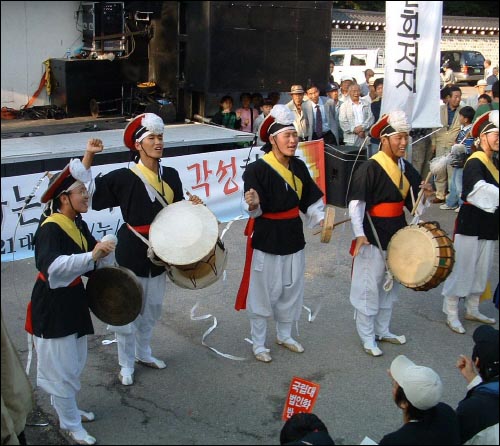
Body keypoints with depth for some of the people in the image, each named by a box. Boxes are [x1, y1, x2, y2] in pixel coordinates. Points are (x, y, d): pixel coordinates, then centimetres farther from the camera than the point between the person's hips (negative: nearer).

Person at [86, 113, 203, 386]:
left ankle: (143, 353, 40)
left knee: (152, 309, 19)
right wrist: (89, 156, -27)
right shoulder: (124, 178, -13)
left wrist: (192, 204, -7)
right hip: (132, 253, -5)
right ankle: (126, 364, 22)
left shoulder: (170, 175, 3)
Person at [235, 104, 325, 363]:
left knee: (291, 289, 19)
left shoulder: (299, 167, 1)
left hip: (293, 237, 6)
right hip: (266, 239, -6)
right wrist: (253, 205, -43)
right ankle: (258, 344, 24)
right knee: (263, 292, 6)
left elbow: (309, 200, 8)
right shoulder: (257, 169, -18)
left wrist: (321, 219, -7)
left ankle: (284, 335, 40)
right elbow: (256, 211, -21)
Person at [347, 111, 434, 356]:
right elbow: (356, 203, -19)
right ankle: (367, 337, 20)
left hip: (397, 236, 8)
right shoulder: (369, 168, -17)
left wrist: (425, 195, -11)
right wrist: (359, 234, -26)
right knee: (369, 288, 5)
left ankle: (383, 331, 36)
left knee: (390, 287, 20)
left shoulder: (406, 168, 5)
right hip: (373, 239, -7)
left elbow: (415, 205, 10)